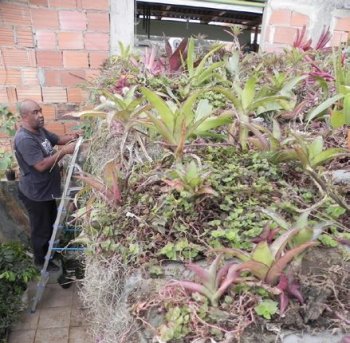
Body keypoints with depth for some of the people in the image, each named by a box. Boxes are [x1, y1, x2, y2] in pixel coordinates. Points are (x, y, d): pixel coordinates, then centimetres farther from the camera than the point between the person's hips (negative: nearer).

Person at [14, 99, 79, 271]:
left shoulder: (39, 130, 2)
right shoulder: (24, 139, -28)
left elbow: (57, 139, 14)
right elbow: (41, 165, -33)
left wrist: (70, 137, -9)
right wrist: (64, 151, -31)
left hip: (46, 190, 10)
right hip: (35, 194, -9)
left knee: (50, 222, 27)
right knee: (40, 229, 10)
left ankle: (48, 249, 50)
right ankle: (40, 260, 32)